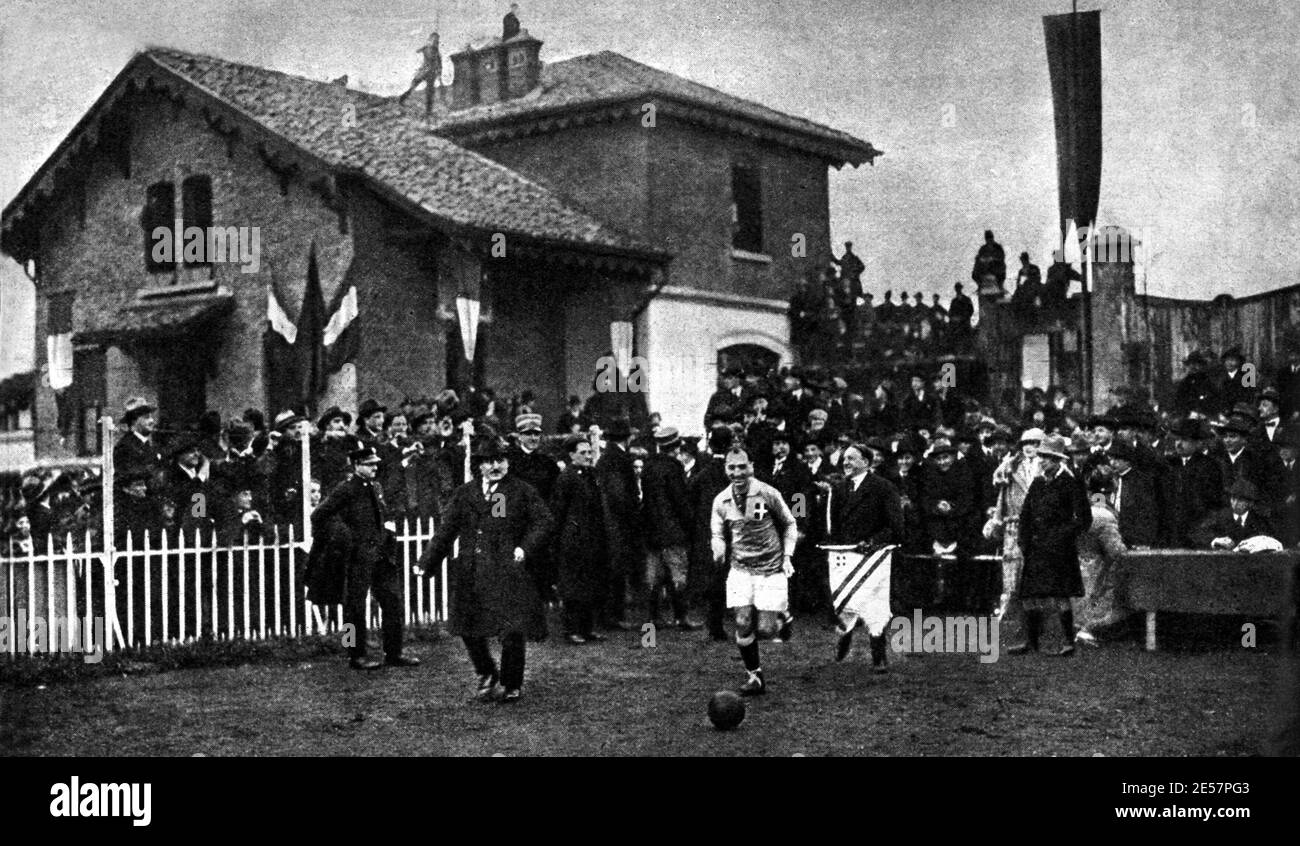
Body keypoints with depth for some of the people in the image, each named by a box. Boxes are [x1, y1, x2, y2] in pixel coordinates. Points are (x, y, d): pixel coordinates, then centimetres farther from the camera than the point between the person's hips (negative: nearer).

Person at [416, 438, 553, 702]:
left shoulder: (522, 491, 5)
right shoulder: (464, 493, 12)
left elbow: (544, 521, 3)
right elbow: (446, 530, 11)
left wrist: (525, 547, -11)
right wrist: (427, 563, 5)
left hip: (507, 571, -3)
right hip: (470, 574, 3)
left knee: (512, 631, -4)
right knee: (469, 629, 4)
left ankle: (513, 685, 15)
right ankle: (486, 675, 28)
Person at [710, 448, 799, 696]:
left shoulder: (768, 494, -10)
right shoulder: (721, 501, -1)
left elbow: (789, 525, 4)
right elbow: (718, 535, 10)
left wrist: (787, 557, -5)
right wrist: (719, 552, -13)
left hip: (771, 570, -3)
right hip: (741, 570, 3)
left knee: (765, 630, -8)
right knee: (743, 625, -8)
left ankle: (779, 616, 30)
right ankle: (754, 676, 11)